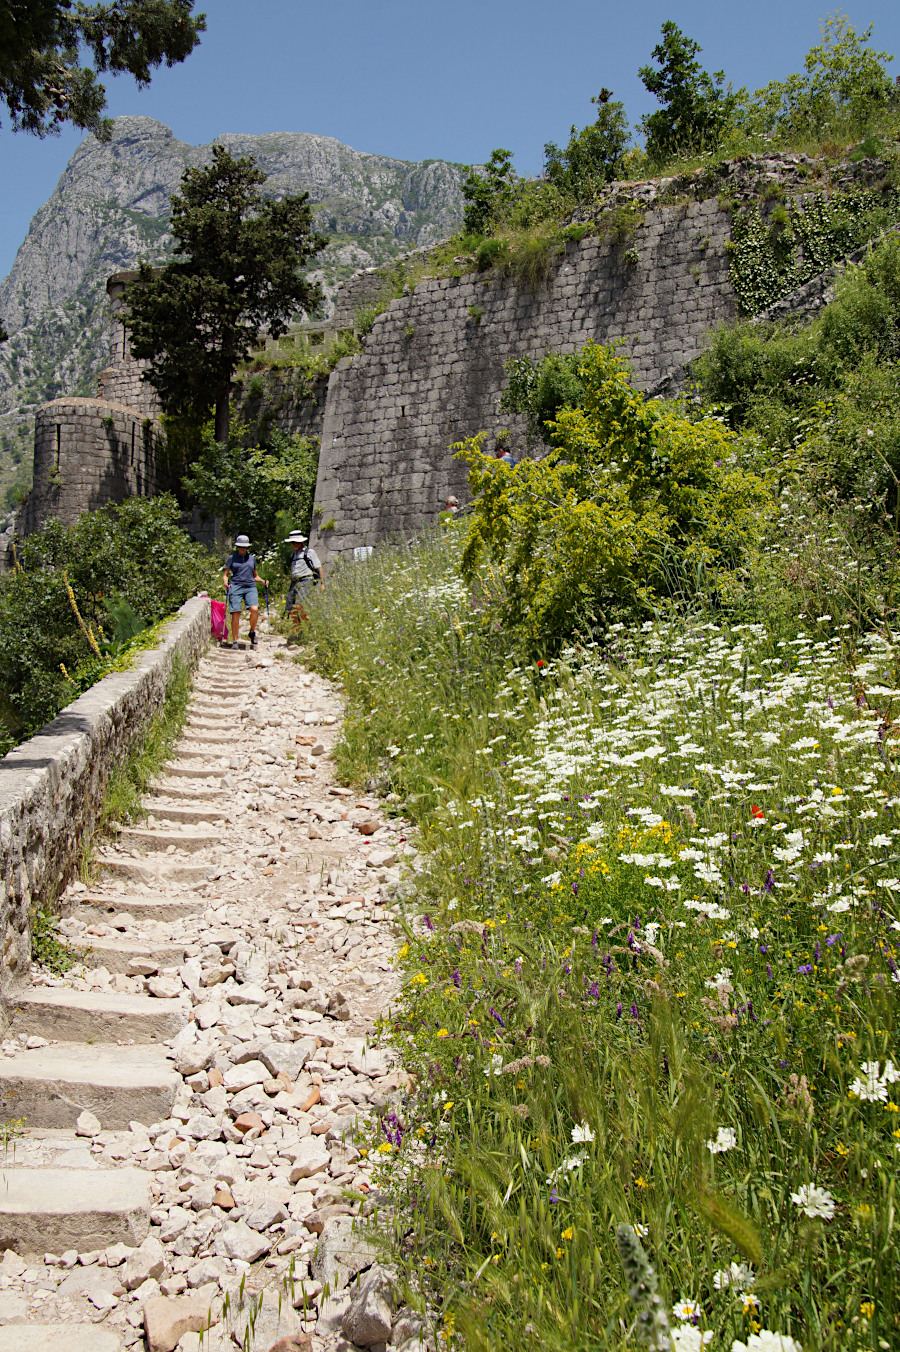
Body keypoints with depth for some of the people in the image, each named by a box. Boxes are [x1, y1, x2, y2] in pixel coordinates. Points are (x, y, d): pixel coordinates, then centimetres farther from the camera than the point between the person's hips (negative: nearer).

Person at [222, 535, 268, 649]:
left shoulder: (252, 558, 18)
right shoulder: (232, 558, 11)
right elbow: (225, 574, 11)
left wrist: (263, 581, 6)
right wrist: (225, 583, -9)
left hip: (250, 587, 2)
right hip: (235, 587, -1)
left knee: (254, 609, -22)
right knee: (236, 613, -8)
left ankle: (252, 632, 3)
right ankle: (235, 641, 2)